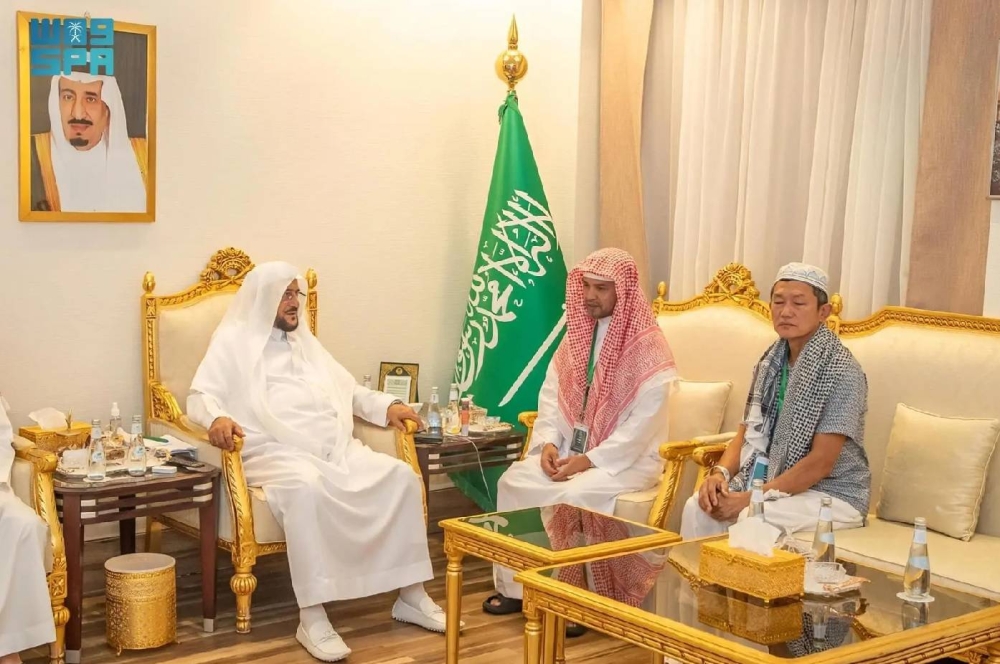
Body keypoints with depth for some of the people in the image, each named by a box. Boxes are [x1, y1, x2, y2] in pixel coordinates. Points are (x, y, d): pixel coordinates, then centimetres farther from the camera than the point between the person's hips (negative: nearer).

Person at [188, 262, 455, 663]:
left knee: (401, 476, -16)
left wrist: (387, 406, 10)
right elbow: (200, 397, -3)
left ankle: (411, 597, -8)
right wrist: (217, 418, -27)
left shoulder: (305, 341, 27)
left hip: (337, 450, 6)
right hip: (277, 454, -6)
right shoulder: (234, 342, 7)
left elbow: (349, 390, 29)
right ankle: (312, 618, -36)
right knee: (306, 487, -40)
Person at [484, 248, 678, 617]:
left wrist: (590, 460, -22)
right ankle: (514, 586, -3)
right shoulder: (578, 333, 7)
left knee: (572, 496, -32)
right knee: (513, 481, -13)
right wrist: (548, 442, -8)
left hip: (629, 459, -7)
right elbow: (551, 394, 10)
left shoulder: (648, 346, -15)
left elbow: (643, 423, -20)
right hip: (572, 450, 7)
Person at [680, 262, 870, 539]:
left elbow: (820, 463, -19)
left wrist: (750, 498, -23)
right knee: (698, 507, -17)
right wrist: (720, 473, -12)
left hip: (832, 494, -6)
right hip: (778, 483, 6)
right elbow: (746, 435, 10)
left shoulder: (841, 371, -15)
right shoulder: (770, 363, 6)